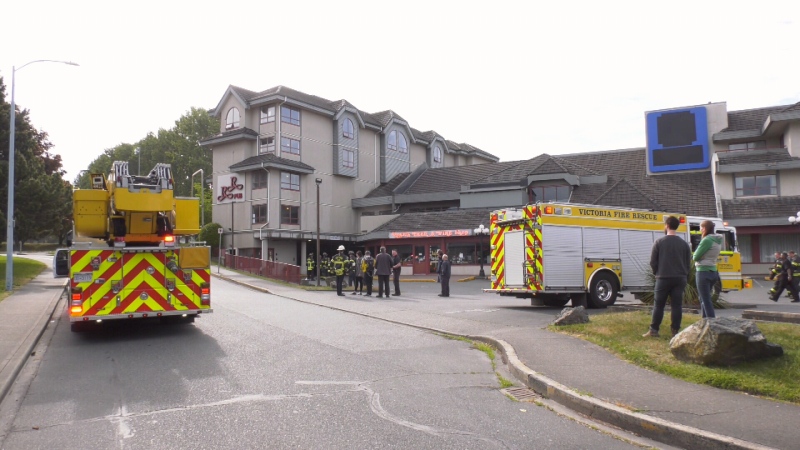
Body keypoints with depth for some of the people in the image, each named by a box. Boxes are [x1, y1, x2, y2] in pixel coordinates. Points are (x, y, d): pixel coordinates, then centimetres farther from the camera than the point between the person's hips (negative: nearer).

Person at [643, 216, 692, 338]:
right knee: (677, 306, 5)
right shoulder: (684, 244, 5)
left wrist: (657, 273, 13)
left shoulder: (659, 242, -6)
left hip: (663, 278, -3)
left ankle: (654, 330, 4)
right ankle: (675, 331, 6)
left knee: (659, 305, 3)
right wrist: (685, 277, 17)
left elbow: (653, 261, -4)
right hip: (680, 279, 3)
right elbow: (688, 263, 9)